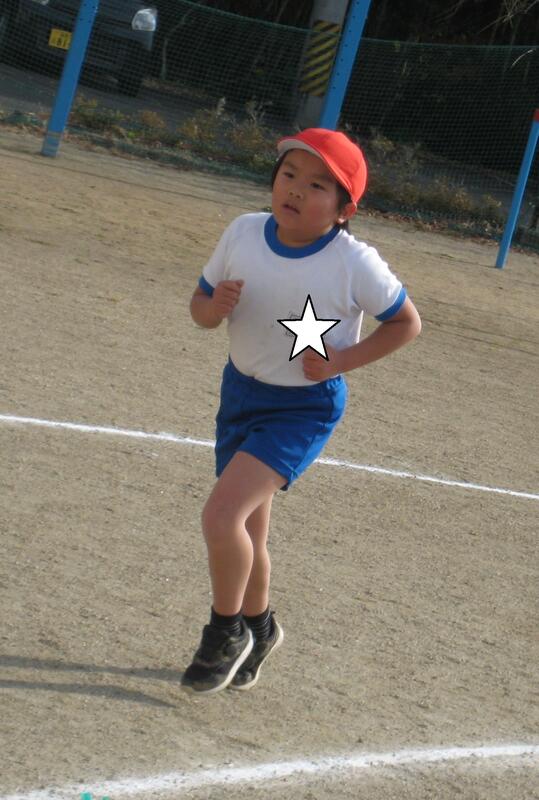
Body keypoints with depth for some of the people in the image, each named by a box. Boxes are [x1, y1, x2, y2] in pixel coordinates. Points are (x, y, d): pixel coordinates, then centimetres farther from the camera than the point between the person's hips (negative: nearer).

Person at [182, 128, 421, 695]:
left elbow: (407, 322, -6)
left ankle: (226, 632, 4)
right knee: (247, 531, 15)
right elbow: (200, 306, 3)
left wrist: (341, 361, -17)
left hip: (304, 408, -5)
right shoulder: (243, 234, -9)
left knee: (221, 515, -20)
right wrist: (215, 306, -21)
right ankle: (257, 626, 42)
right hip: (240, 391, 5)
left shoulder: (356, 264, -20)